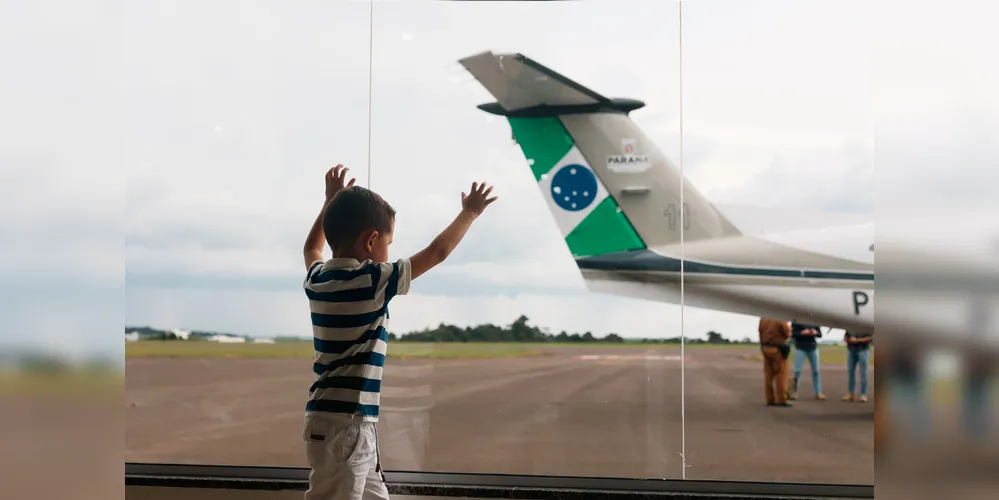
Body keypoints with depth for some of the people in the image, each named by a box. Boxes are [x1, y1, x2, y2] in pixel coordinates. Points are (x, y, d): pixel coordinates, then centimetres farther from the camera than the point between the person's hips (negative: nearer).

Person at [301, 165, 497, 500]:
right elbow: (437, 252, -6)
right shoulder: (374, 281, -13)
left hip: (330, 418, 9)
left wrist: (332, 200, 37)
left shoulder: (318, 278, 7)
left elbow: (312, 246, 32)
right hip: (345, 423, -9)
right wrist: (469, 212, 8)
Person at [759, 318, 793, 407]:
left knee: (769, 375, 7)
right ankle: (781, 400, -4)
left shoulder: (763, 318, 3)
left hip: (766, 348, 6)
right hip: (778, 349, -6)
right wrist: (789, 329, 10)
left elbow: (760, 333, 6)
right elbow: (788, 334, -12)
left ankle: (770, 400, 7)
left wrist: (762, 347, 14)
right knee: (781, 375, -2)